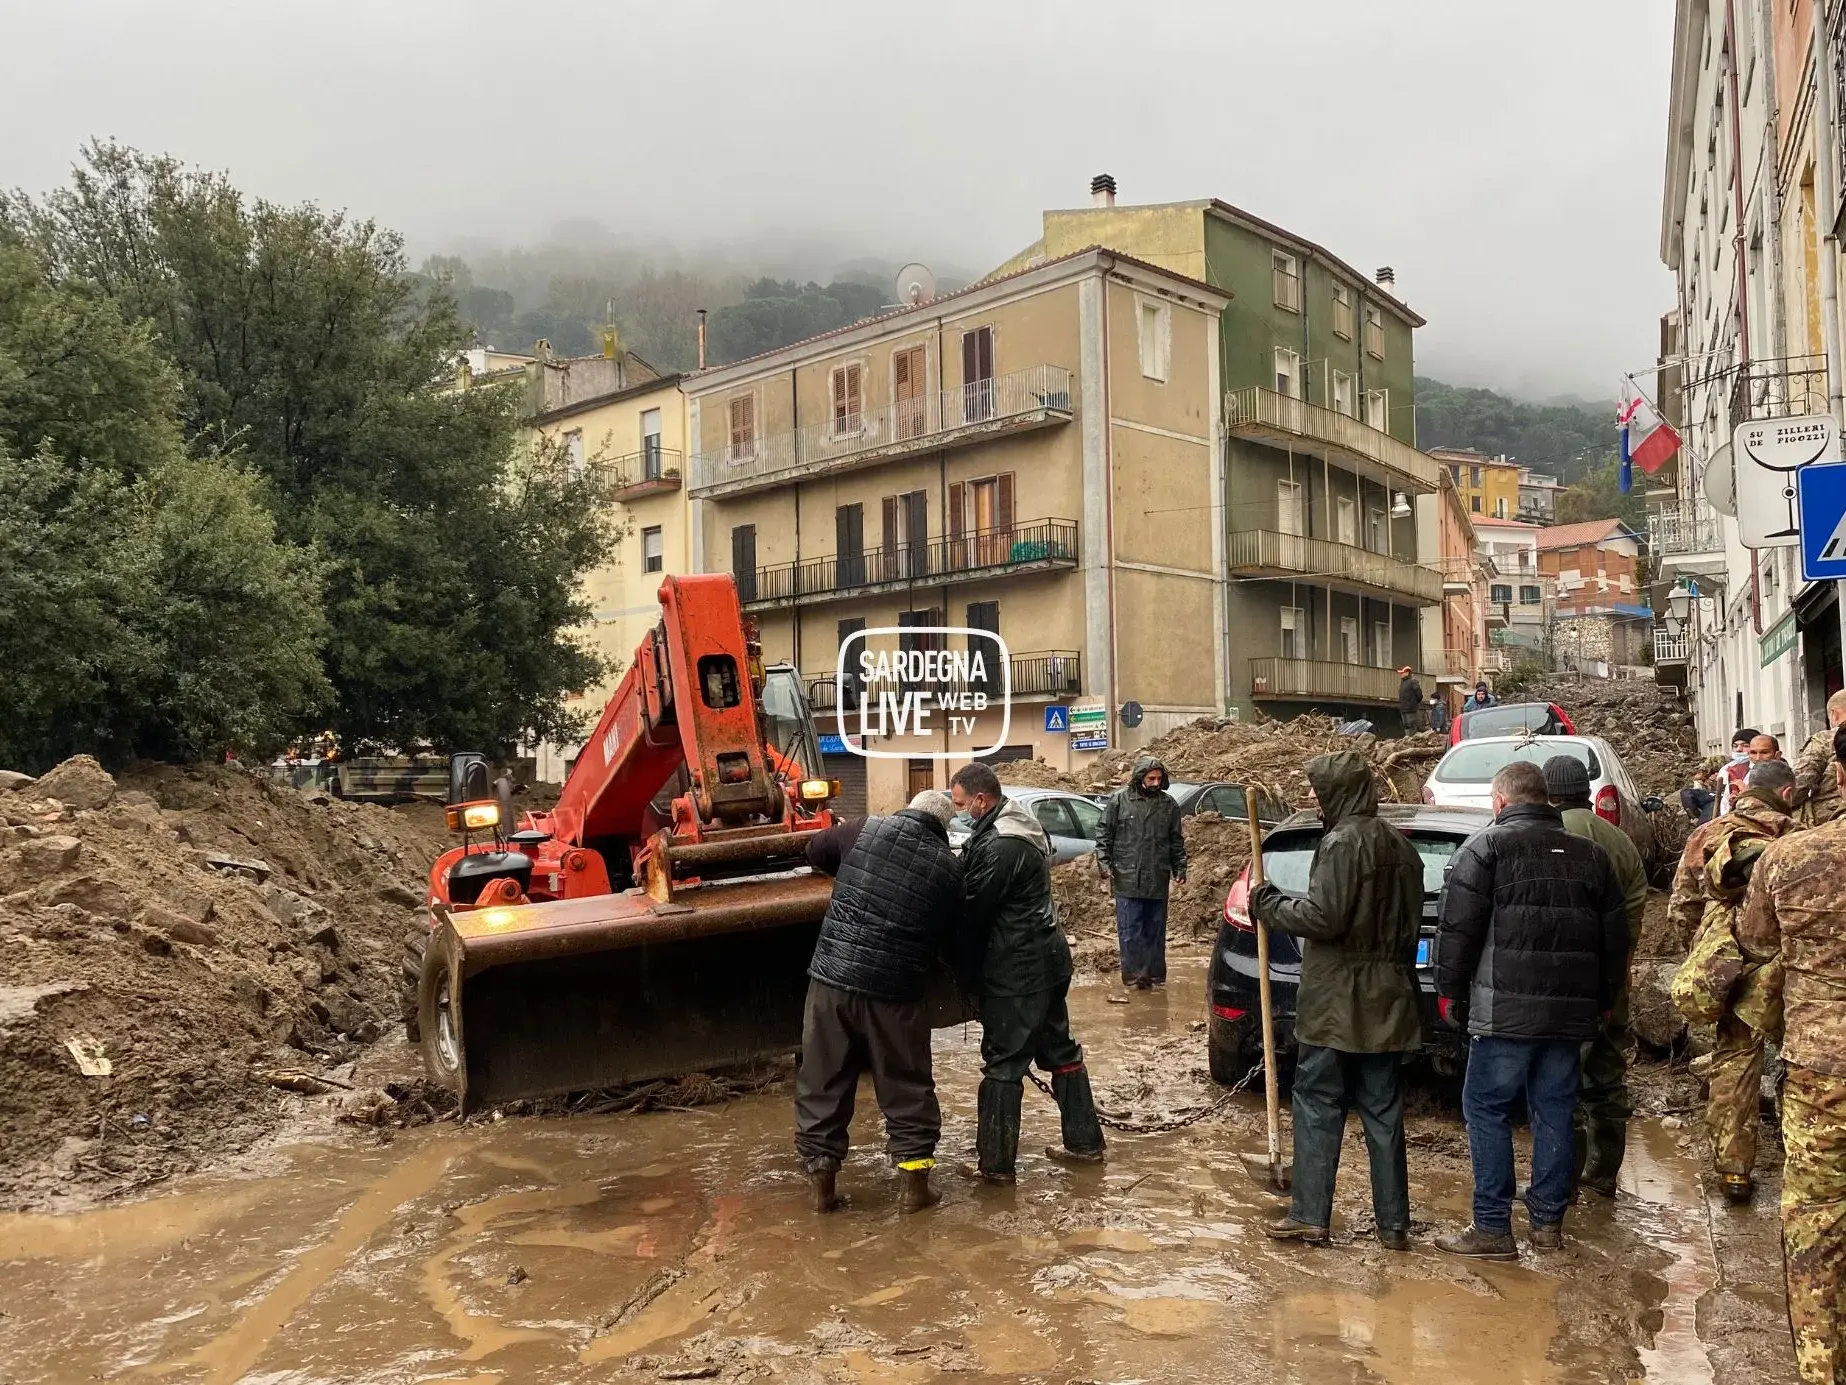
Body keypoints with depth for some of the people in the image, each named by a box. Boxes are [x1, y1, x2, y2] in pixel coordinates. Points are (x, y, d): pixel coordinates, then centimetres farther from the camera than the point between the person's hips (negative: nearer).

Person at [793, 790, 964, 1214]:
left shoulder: (866, 830, 2)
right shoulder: (948, 867, 2)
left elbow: (815, 851, 20)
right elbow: (950, 940, 10)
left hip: (831, 976, 1)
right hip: (893, 990, -1)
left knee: (823, 1081, 13)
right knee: (906, 1086, 14)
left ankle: (821, 1182, 20)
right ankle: (913, 1182, 19)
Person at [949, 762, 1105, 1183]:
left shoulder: (998, 846, -23)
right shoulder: (1024, 826, 9)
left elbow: (973, 911, -17)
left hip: (1016, 970, -10)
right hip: (1048, 959, 10)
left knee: (1002, 1064, -1)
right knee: (1059, 1049, 19)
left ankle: (995, 1163, 6)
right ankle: (1084, 1141, 29)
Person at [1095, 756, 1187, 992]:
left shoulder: (1168, 804, 6)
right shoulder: (1118, 800, -2)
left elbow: (1176, 840, 14)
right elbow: (1103, 834, 1)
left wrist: (1180, 869, 8)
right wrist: (1104, 864, -7)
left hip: (1158, 881, 3)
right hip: (1127, 880, -3)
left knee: (1155, 932, 10)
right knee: (1130, 932, 0)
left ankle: (1156, 975, 19)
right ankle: (1133, 976, 7)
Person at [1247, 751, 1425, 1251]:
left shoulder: (1343, 841, -15)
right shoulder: (1400, 846, 11)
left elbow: (1324, 917, -21)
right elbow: (1409, 923, 17)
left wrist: (1269, 904, -7)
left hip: (1336, 1000, -7)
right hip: (1386, 1002, 8)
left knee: (1318, 1106, 2)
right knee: (1383, 1112, 12)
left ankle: (1310, 1216, 6)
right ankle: (1394, 1223, 17)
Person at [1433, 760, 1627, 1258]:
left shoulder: (1484, 848, -5)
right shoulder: (1590, 854, 12)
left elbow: (1458, 931, -9)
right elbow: (1615, 937, 17)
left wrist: (1450, 992, 1)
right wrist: (1604, 1002, 25)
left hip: (1505, 1010, -6)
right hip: (1572, 1012, 6)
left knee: (1487, 1111, 1)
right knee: (1555, 1113, 13)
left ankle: (1492, 1227, 1)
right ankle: (1548, 1221, 21)